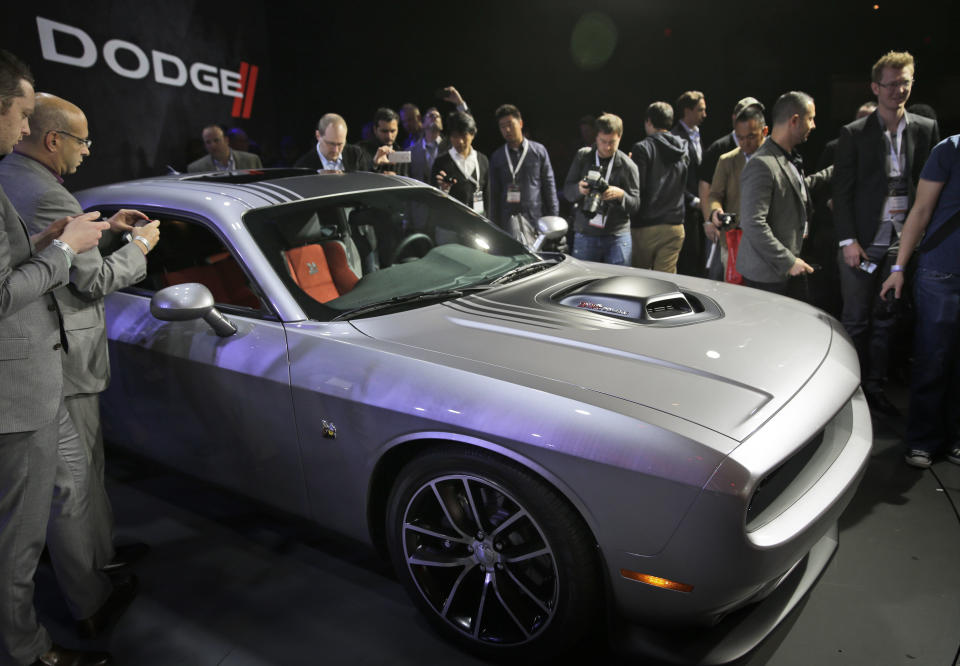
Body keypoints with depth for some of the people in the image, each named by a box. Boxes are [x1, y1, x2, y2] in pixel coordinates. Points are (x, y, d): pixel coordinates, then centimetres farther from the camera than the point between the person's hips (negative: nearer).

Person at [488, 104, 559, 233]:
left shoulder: (538, 151, 6)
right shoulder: (496, 157, 12)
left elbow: (549, 187, 7)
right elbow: (494, 194, 13)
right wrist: (494, 226, 8)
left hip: (536, 220, -1)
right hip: (507, 223, 1)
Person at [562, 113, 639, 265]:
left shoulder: (627, 165, -1)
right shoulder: (583, 156, 4)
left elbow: (635, 205, -1)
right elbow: (567, 191, 5)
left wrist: (620, 195, -22)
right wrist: (579, 189, -18)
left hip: (617, 237, -1)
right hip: (584, 235, 1)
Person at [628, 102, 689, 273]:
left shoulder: (643, 148, -8)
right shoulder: (683, 149, 10)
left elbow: (637, 187, -13)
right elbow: (687, 187, 16)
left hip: (646, 226, -5)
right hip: (674, 226, 5)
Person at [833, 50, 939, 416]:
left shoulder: (926, 129, 6)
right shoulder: (854, 133, -2)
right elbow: (841, 190, -4)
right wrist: (848, 240, -10)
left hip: (903, 242, 3)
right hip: (863, 241, -3)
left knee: (887, 318, 10)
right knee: (856, 320, 4)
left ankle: (875, 386, 22)